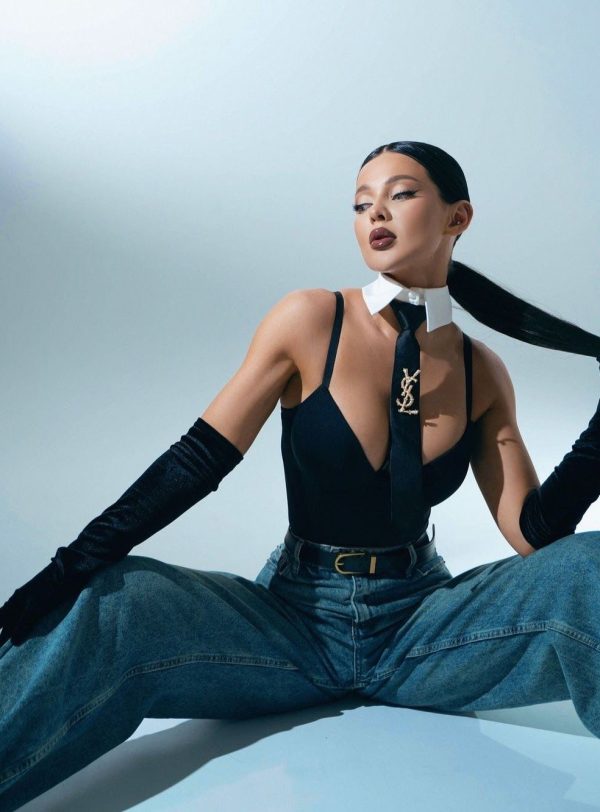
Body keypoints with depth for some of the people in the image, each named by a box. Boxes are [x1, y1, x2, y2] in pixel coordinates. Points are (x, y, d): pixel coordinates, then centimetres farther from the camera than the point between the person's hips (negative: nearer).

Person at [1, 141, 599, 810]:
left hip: (423, 618, 2)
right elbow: (197, 461, -10)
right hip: (300, 618, -1)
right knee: (110, 605, -28)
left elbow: (533, 530, 1)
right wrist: (65, 573, -17)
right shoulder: (311, 322, -7)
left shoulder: (481, 372, 2)